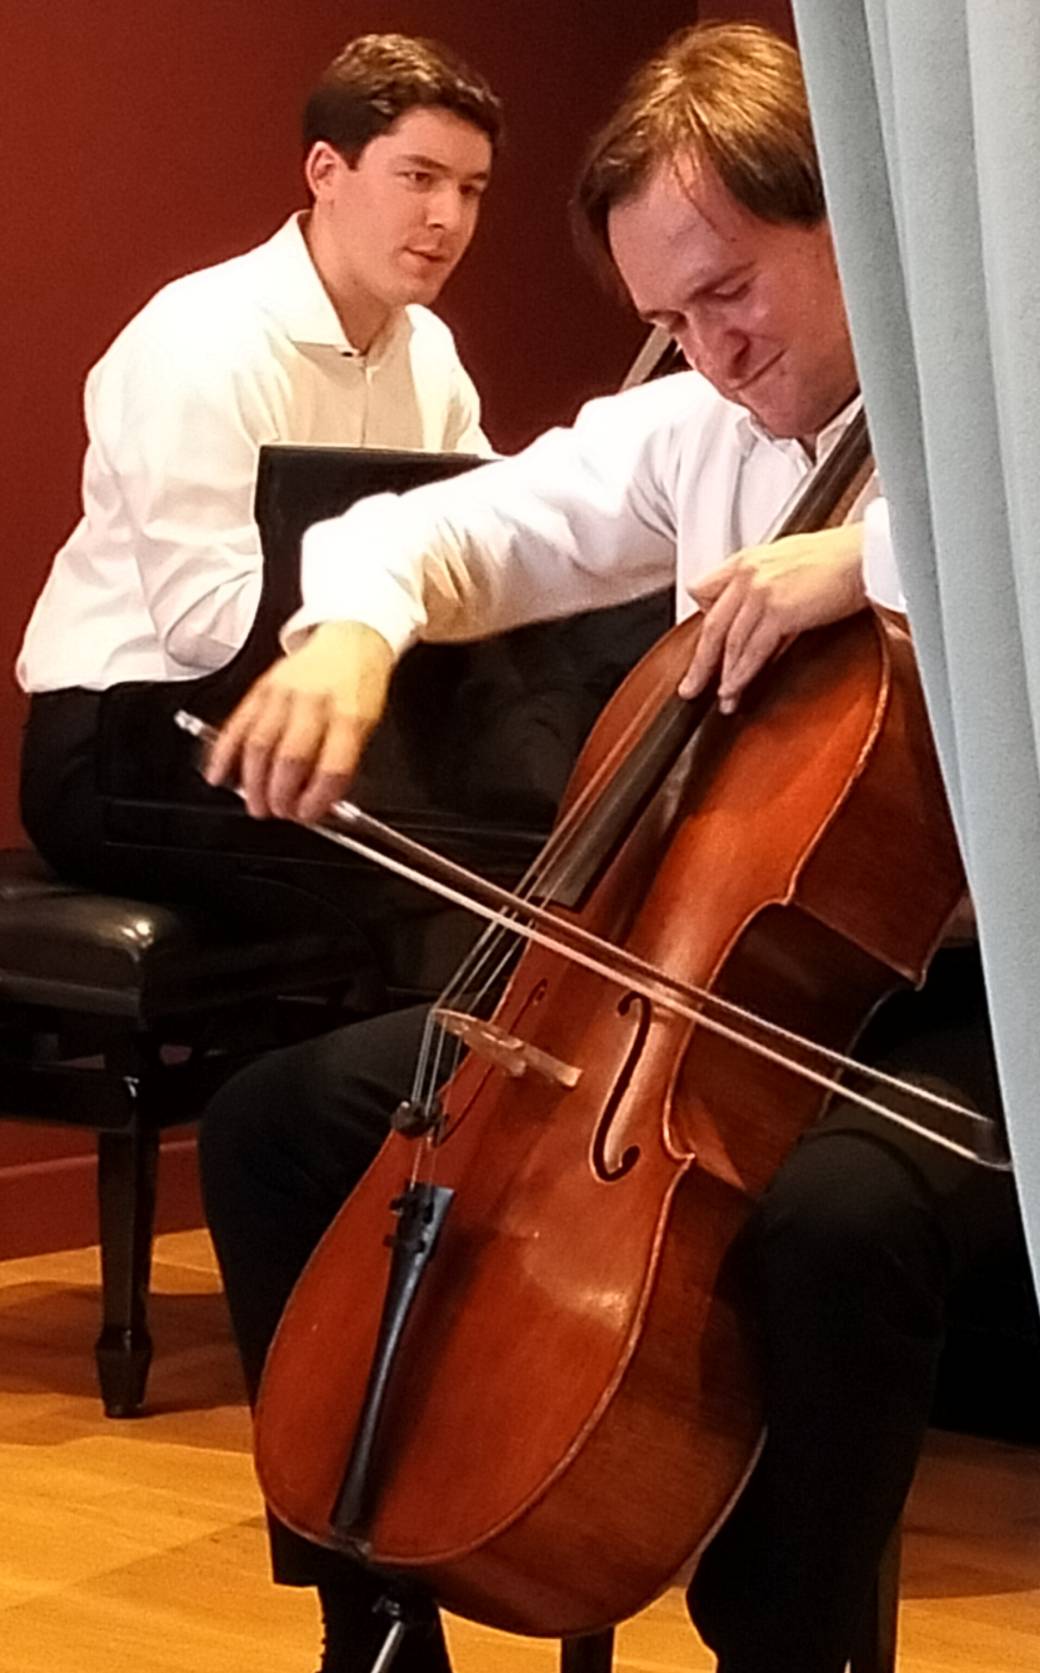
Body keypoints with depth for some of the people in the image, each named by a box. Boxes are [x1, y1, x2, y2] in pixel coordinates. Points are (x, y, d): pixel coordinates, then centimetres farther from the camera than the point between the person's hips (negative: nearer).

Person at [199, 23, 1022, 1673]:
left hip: (957, 997, -7)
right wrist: (352, 628, -12)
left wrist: (883, 553, -35)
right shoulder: (689, 432, 7)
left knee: (836, 1211, -41)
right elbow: (427, 529, 10)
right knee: (281, 1118, 1)